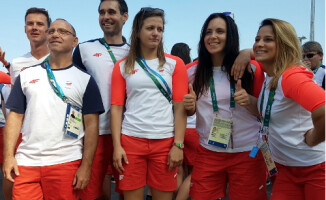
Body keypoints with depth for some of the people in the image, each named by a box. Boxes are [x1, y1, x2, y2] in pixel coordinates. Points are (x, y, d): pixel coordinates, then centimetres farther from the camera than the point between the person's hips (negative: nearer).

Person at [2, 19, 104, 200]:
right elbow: (15, 117, 10)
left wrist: (86, 166, -7)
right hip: (26, 162, 2)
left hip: (66, 163, -2)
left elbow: (91, 125, 0)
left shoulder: (85, 80, 4)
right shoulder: (26, 75, 12)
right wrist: (8, 156, 0)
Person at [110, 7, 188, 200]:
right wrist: (117, 146, -4)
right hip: (131, 140, 0)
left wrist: (178, 144, -5)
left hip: (165, 141, 0)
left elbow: (180, 107, 1)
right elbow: (116, 108, 3)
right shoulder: (123, 66, 7)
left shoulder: (175, 64, 5)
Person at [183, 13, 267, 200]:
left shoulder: (251, 69, -6)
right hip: (208, 153, 2)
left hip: (247, 153, -1)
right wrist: (190, 105, -10)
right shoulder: (194, 72, 0)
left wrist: (248, 101, -20)